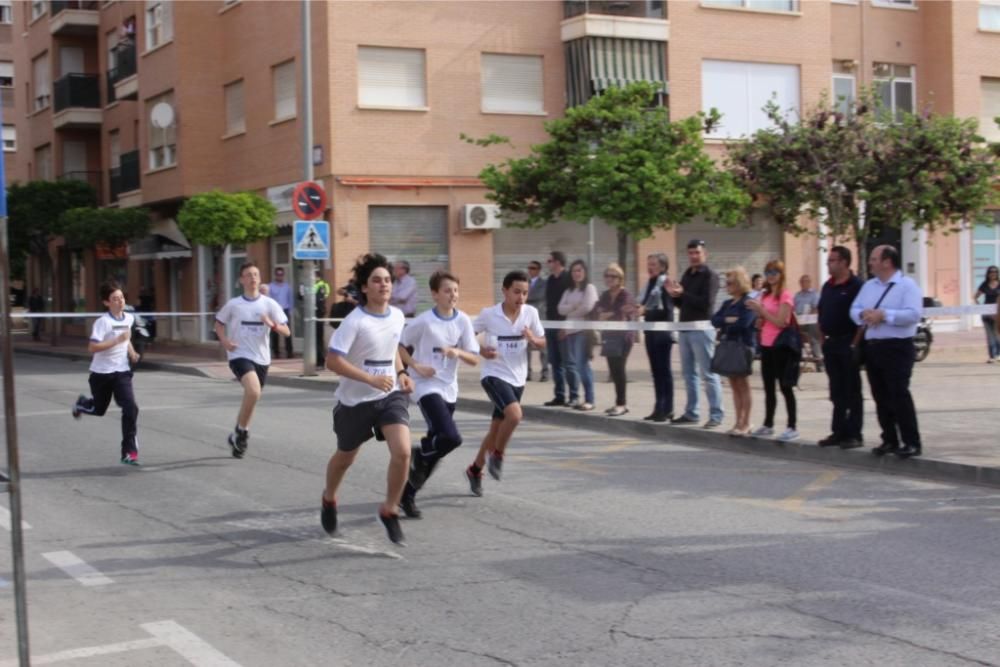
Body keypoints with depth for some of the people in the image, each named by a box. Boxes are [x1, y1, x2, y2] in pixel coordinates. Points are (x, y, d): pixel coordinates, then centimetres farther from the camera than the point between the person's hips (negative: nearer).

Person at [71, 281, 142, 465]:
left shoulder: (129, 318, 2)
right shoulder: (103, 322, -18)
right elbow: (92, 348, -27)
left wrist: (131, 352, 8)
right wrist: (117, 340, -31)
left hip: (122, 372, 4)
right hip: (102, 373, -4)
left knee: (130, 409, -14)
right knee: (99, 410, 16)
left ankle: (129, 452, -6)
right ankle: (81, 403, 53)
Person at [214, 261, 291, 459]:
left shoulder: (269, 304, 0)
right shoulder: (233, 304, -1)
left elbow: (286, 331, -3)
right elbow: (219, 323, 15)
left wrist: (272, 324, -23)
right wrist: (224, 340, -3)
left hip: (261, 358, 3)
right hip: (240, 355, -3)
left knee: (251, 397, 14)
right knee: (253, 391, -27)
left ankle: (238, 436, 36)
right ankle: (242, 432, -8)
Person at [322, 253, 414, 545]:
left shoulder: (397, 316, 0)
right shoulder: (355, 321, -19)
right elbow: (333, 361, -23)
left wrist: (401, 373, 3)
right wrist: (372, 379, -29)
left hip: (391, 395, 3)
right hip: (355, 400, -3)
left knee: (402, 452, -18)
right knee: (345, 457, 16)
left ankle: (389, 511, 3)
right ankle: (329, 499, 48)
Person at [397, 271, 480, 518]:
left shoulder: (463, 321, 1)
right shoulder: (424, 321, -11)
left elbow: (474, 359, 2)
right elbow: (399, 345, 1)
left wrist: (458, 352, -18)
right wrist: (416, 366, -12)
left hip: (449, 390, 6)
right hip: (427, 387, -6)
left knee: (438, 440, 11)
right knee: (451, 438, -24)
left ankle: (407, 494, 26)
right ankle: (420, 456, 7)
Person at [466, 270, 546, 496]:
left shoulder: (530, 313, -2)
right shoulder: (488, 314, -11)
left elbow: (542, 342, 6)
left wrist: (533, 339, -17)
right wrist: (481, 350, -19)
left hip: (517, 378, 5)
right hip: (494, 374, -5)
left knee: (496, 429, 12)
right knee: (515, 414, -27)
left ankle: (475, 469, 32)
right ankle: (497, 456, -1)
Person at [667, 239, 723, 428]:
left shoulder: (710, 276, -7)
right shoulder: (687, 275, 16)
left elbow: (706, 303, -18)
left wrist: (682, 293, -18)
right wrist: (674, 295, -2)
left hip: (702, 329, -8)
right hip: (685, 328, 8)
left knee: (708, 373, -7)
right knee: (688, 373, 11)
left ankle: (716, 415, -5)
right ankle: (691, 413, 18)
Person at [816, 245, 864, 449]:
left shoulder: (856, 286, -10)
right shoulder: (828, 286, 13)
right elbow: (821, 314, 19)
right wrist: (823, 338, 12)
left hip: (848, 343, -7)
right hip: (831, 344, 7)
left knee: (852, 392, -1)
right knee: (837, 392, 11)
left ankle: (854, 434, 4)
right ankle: (839, 432, 17)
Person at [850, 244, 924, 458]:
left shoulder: (907, 285, -7)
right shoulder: (868, 286, 16)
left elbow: (913, 314, -19)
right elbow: (854, 309, 14)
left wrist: (884, 315, -21)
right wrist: (863, 314, -8)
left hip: (897, 347, -7)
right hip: (872, 347, 7)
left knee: (899, 395, -10)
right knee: (880, 396, 10)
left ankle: (912, 443, -4)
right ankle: (889, 441, 18)